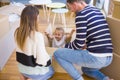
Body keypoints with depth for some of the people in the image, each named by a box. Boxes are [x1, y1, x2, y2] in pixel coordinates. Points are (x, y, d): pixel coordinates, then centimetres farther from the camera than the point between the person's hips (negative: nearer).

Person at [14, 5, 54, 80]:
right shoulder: (37, 36, -29)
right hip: (34, 72, -6)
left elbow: (23, 50, 4)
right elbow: (42, 60, -24)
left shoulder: (17, 32, -8)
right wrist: (49, 59, -4)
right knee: (51, 70, 24)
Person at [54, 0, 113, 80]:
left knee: (57, 53, 1)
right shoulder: (96, 10, 14)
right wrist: (86, 45, 22)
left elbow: (79, 43, -12)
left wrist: (66, 46, 7)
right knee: (85, 69, 39)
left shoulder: (81, 14, -12)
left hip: (96, 57, -9)